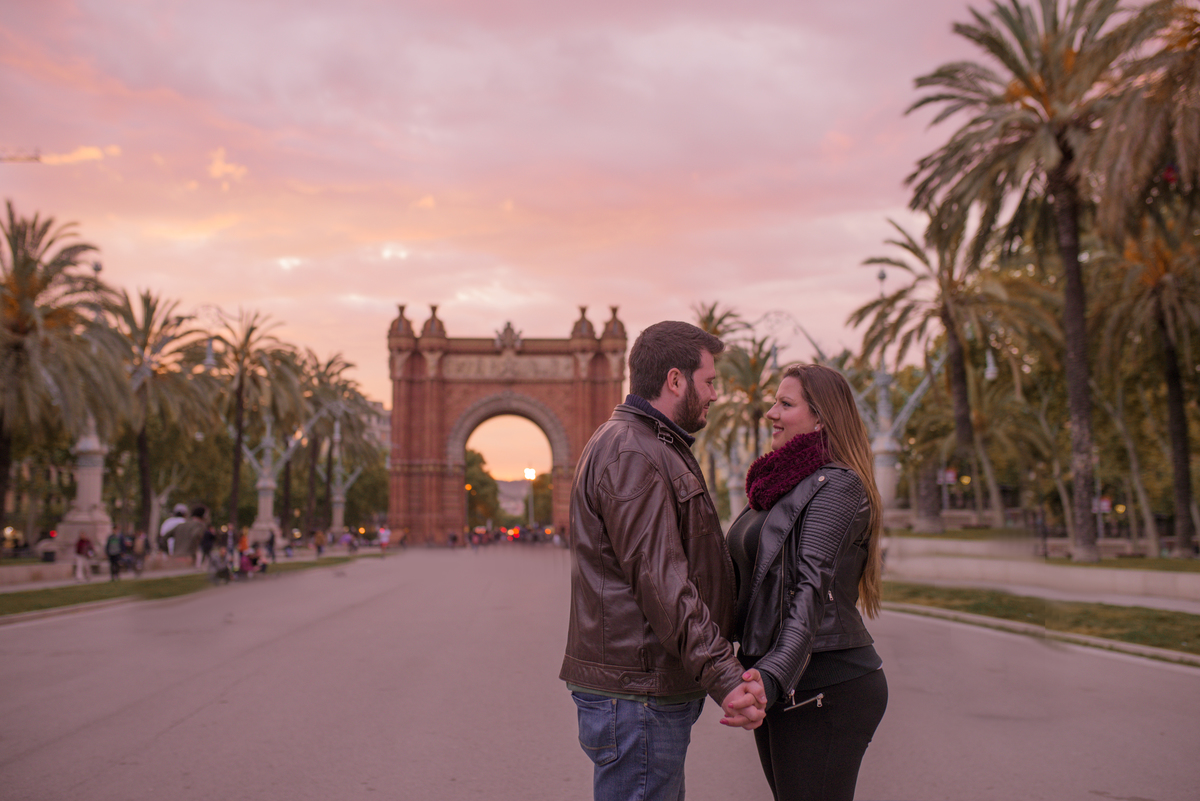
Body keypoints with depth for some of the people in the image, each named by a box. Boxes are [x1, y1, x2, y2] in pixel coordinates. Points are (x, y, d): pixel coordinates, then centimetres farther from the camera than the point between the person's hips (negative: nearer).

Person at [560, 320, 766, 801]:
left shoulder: (655, 450, 19)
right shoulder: (629, 453, -17)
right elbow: (659, 581, -25)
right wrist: (723, 677, -28)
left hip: (655, 691, 11)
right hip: (636, 694, -11)